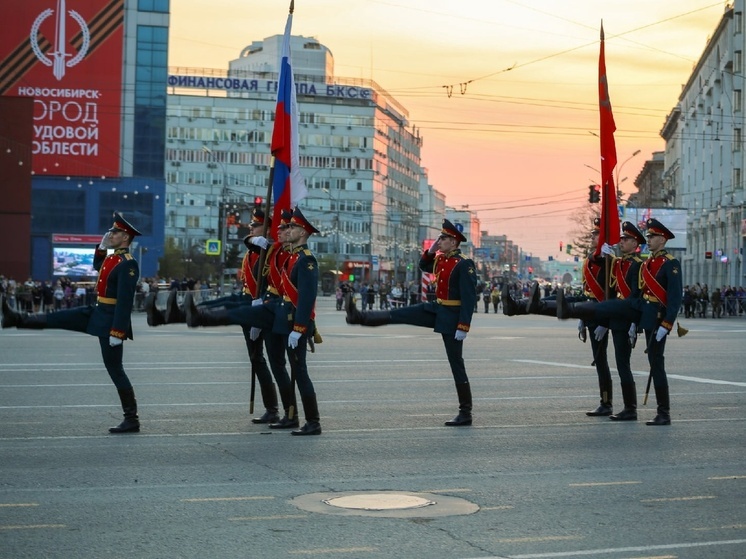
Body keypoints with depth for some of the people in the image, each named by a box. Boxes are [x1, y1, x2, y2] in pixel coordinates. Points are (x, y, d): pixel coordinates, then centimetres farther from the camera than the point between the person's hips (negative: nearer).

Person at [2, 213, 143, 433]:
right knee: (55, 319, 14)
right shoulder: (112, 258, 9)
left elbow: (125, 302, -25)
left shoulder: (127, 264, -21)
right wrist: (102, 246, 15)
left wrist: (117, 332, -27)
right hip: (96, 313, 9)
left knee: (114, 369, -2)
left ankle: (132, 420, 4)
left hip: (110, 320, -8)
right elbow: (98, 266, 34)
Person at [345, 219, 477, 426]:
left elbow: (469, 298, -23)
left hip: (451, 317, -8)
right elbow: (423, 266, 29)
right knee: (397, 314, 4)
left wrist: (463, 327, -26)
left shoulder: (464, 265, -19)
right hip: (436, 310, 8)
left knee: (456, 363, -1)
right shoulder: (440, 260, 7)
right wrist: (430, 251, 7)